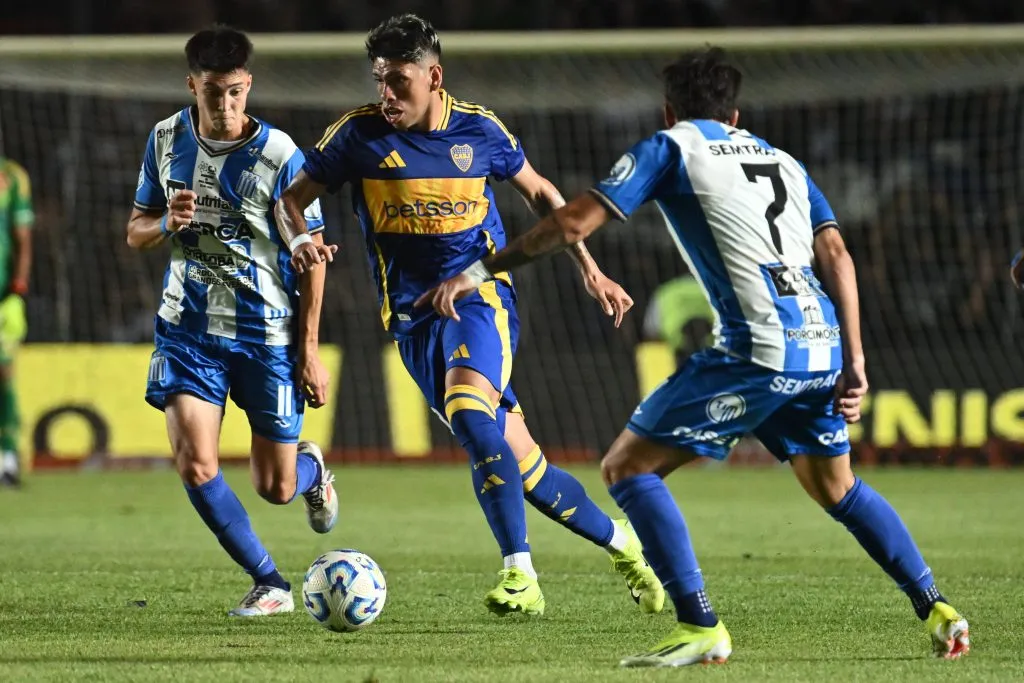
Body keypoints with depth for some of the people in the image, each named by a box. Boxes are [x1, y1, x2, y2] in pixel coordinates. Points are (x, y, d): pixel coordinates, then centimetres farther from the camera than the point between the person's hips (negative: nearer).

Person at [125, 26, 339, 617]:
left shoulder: (279, 155, -13)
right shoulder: (167, 140, -1)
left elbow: (312, 253, -7)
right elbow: (136, 232, 10)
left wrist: (309, 349, -8)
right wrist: (167, 223, -15)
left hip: (267, 334, -3)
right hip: (189, 329, 3)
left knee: (276, 488, 4)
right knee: (194, 464, -15)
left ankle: (312, 469, 43)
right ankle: (269, 584, 1)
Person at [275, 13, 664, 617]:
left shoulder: (479, 129, -1)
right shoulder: (360, 134, -3)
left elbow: (539, 193, 16)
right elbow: (292, 198, 4)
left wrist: (590, 271, 12)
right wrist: (299, 240, -20)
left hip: (480, 294, -2)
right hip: (413, 315, 2)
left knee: (469, 413, -32)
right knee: (521, 464, 1)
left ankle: (520, 576, -32)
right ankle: (622, 545, 22)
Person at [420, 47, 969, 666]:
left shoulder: (670, 149, 9)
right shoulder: (784, 162, 25)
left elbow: (575, 223, 1)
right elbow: (836, 255, 13)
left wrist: (481, 271, 9)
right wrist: (854, 363, 9)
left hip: (758, 350, -7)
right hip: (823, 347, 7)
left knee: (627, 466, 2)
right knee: (836, 487, 28)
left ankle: (700, 628, -7)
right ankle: (937, 610, 22)